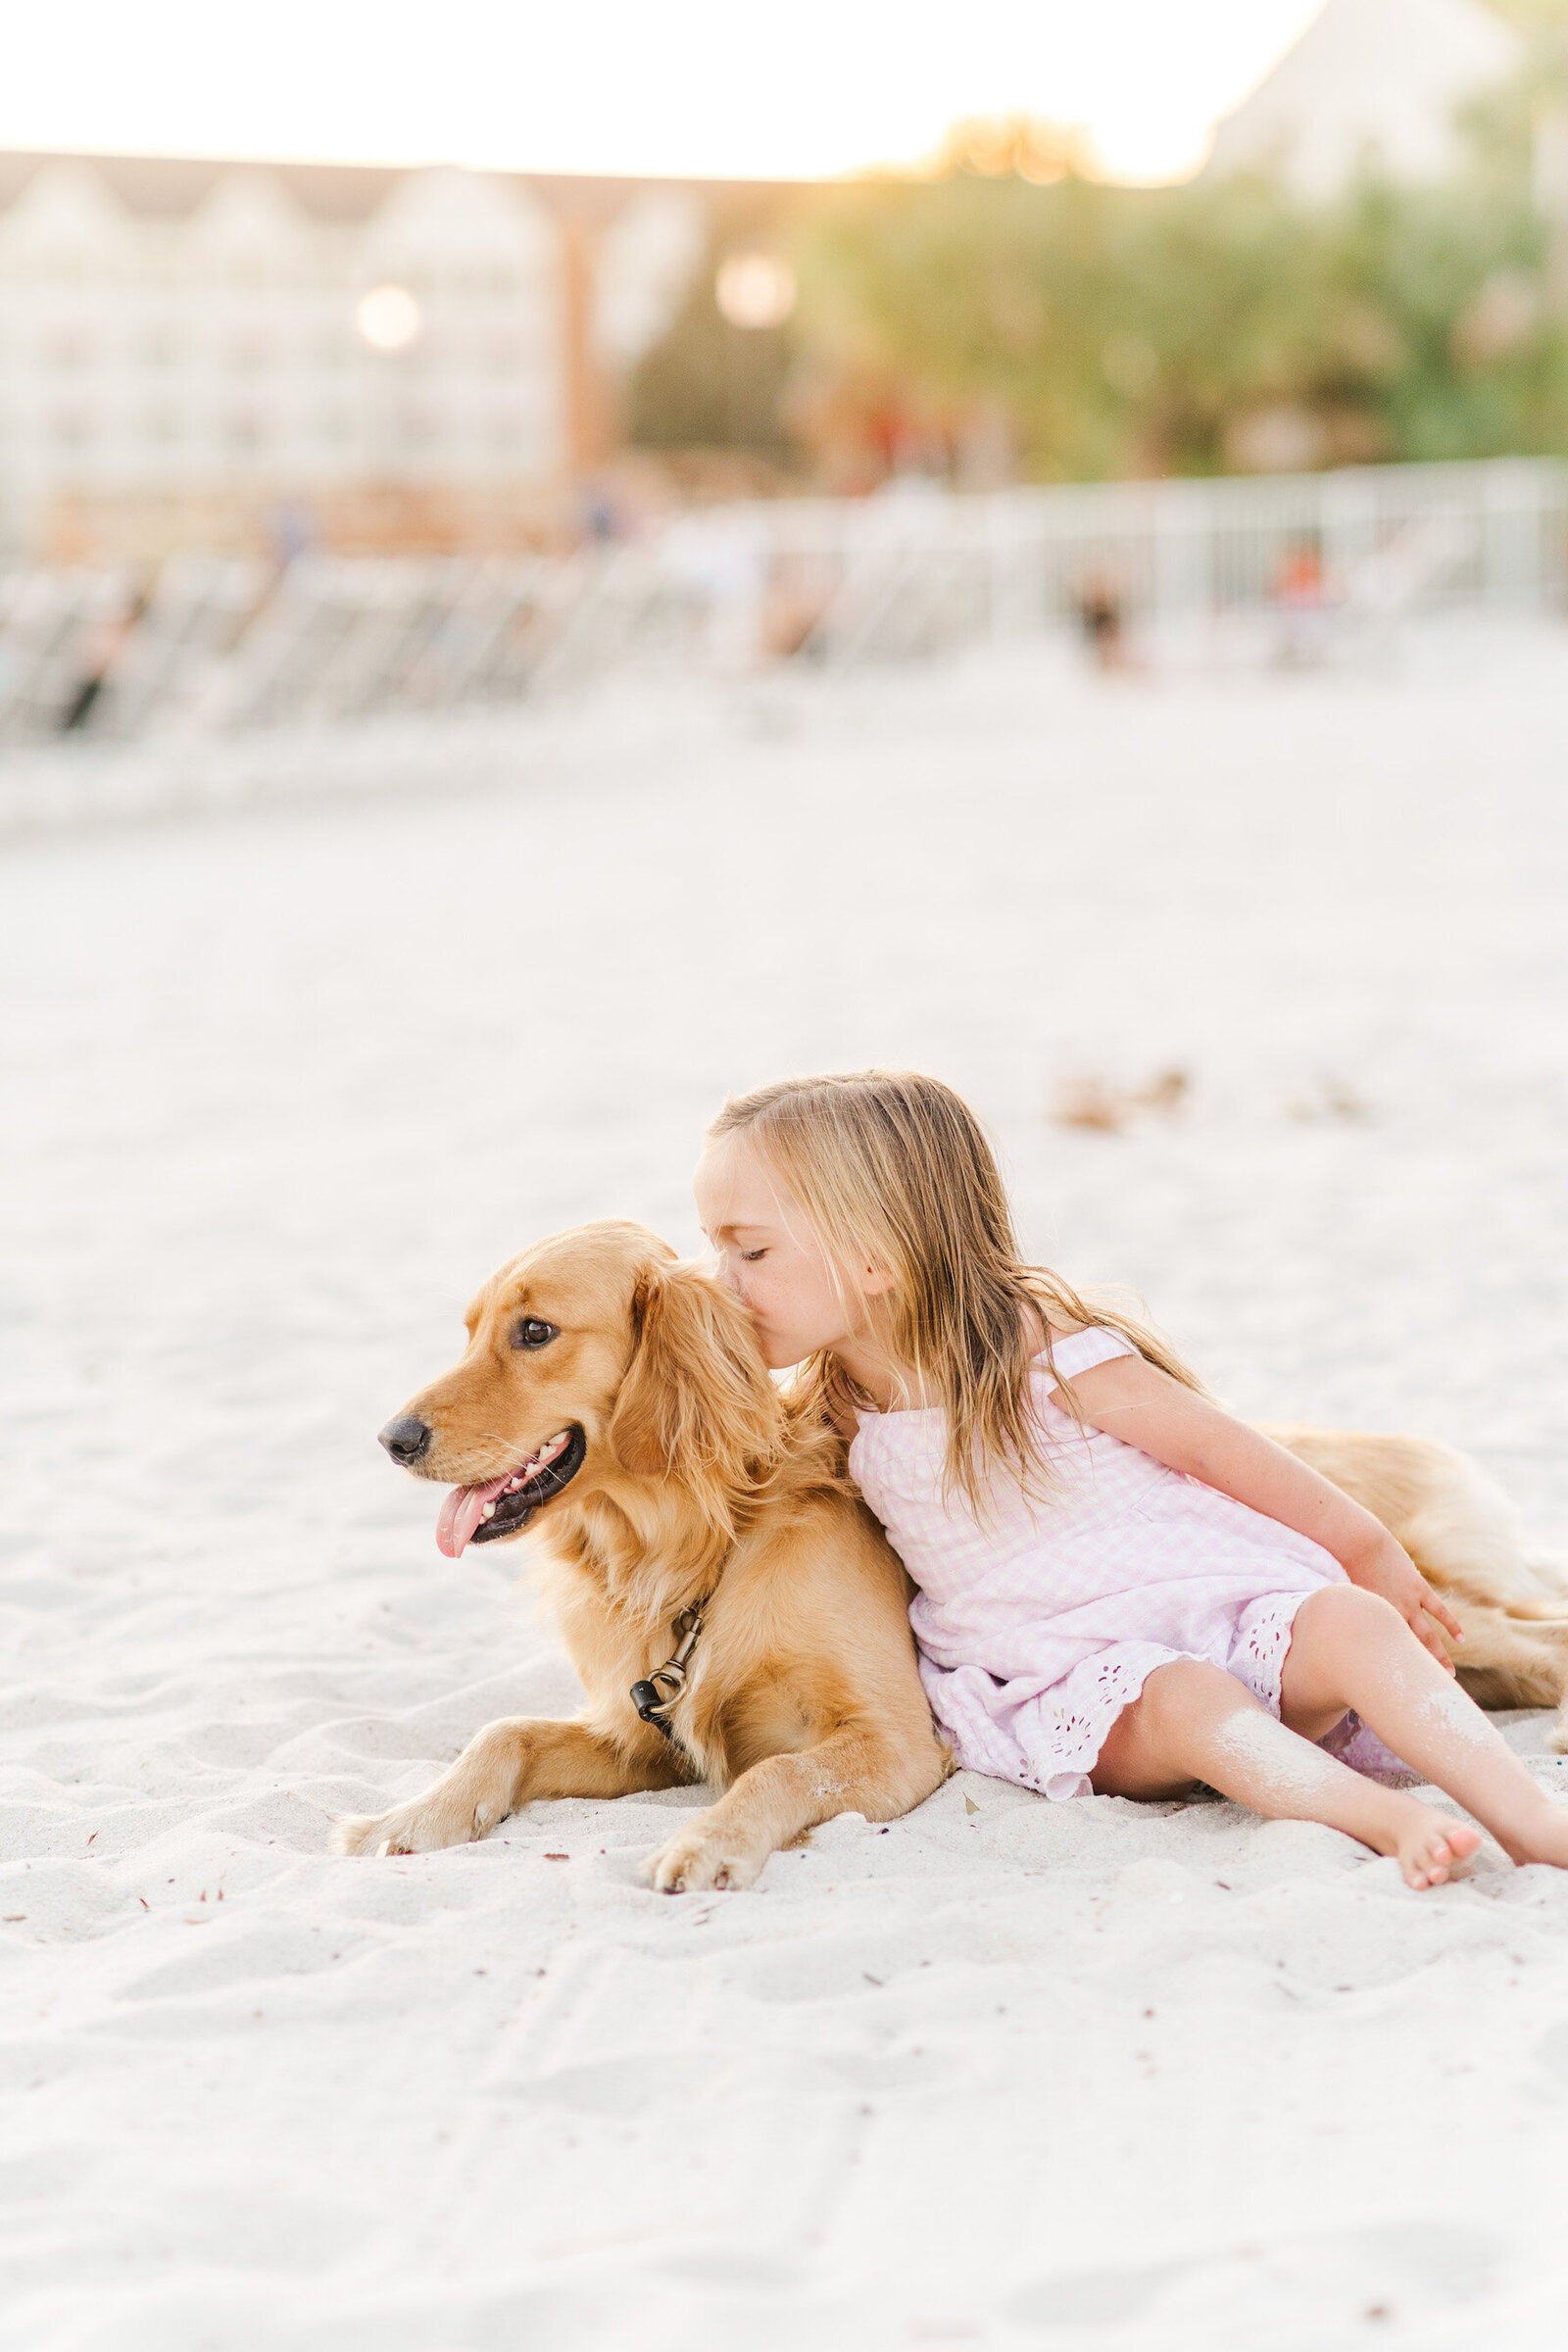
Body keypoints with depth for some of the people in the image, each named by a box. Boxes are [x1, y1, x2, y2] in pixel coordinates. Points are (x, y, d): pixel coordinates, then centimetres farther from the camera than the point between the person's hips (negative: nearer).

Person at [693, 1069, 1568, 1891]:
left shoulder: (1042, 1353, -13)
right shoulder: (833, 1408, 3)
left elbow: (1218, 1447, -5)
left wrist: (1372, 1554, 2)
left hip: (1213, 1601, -1)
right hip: (1074, 1677, 2)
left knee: (1352, 1626, -31)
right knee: (1182, 1700, -34)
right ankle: (1385, 1817, -51)